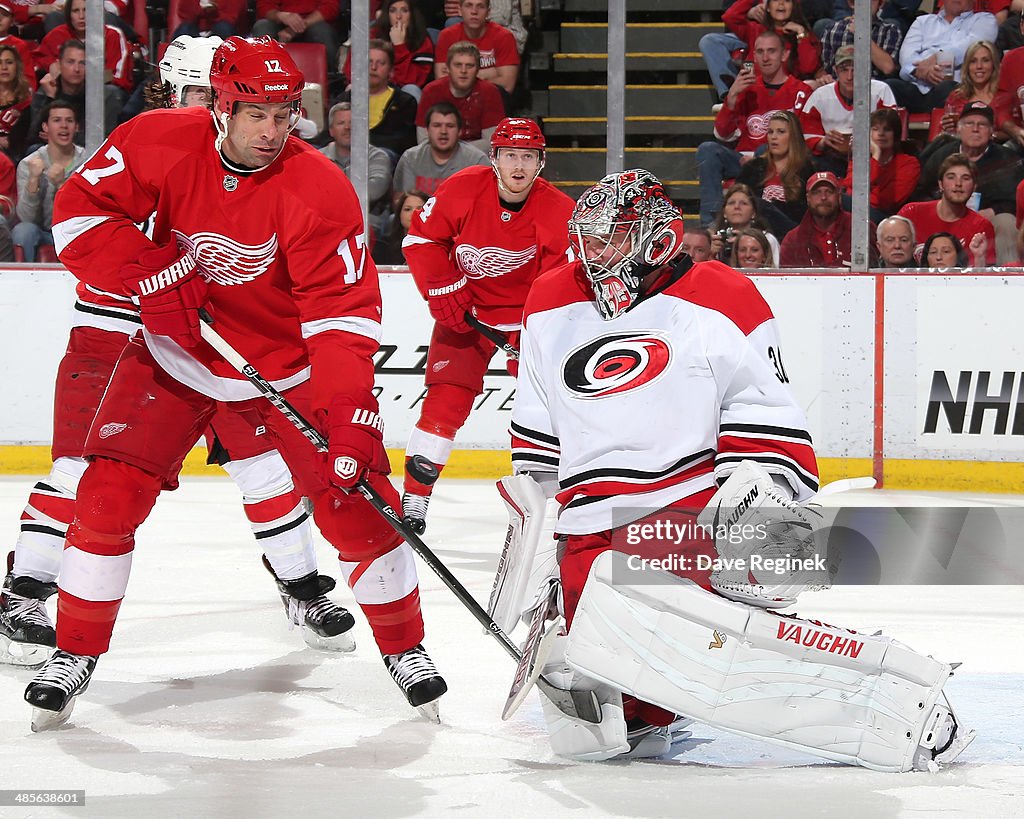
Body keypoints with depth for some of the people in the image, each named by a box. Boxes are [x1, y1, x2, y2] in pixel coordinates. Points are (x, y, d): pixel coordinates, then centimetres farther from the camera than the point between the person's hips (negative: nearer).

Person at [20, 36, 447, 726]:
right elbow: (81, 211, -12)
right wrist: (152, 276, -25)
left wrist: (351, 413, -36)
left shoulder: (320, 190, -23)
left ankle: (405, 646, 12)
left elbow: (343, 313, -25)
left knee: (354, 498, -8)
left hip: (288, 365, -1)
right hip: (177, 353, 1)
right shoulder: (158, 144, -18)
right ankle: (76, 651, 7)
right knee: (108, 495, -9)